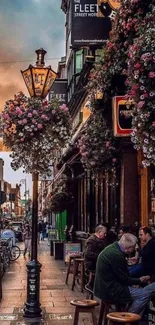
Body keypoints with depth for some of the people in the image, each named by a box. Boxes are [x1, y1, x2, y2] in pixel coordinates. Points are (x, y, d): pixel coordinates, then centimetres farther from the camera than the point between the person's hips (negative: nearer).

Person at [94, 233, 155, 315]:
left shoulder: (112, 248, 8)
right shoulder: (116, 255, -24)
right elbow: (124, 280, -17)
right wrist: (140, 280, -3)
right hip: (110, 291, -11)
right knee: (145, 294, -14)